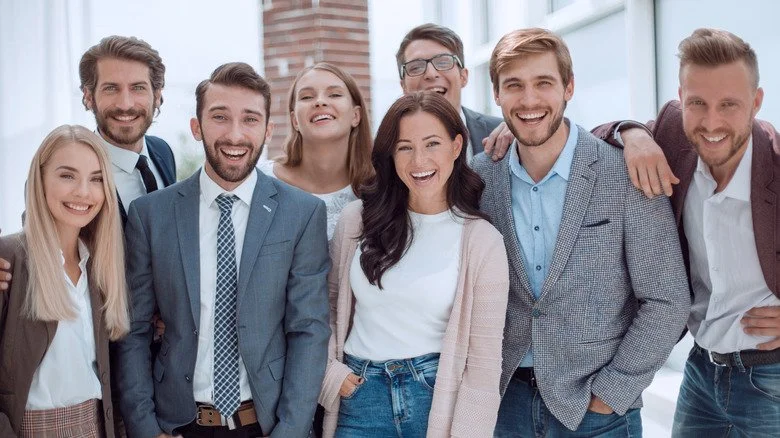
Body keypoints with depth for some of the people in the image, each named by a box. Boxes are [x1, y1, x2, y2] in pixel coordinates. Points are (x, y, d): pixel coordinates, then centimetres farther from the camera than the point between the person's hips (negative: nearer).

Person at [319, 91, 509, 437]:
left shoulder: (482, 241, -8)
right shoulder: (357, 219, -1)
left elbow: (483, 360, -8)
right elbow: (326, 306, 11)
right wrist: (331, 372, -1)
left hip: (439, 398, -2)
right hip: (360, 397, 2)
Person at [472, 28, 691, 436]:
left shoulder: (628, 176, -14)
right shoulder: (479, 177, -4)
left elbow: (667, 300, -10)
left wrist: (612, 392, -10)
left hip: (595, 403, -3)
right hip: (505, 390, 3)